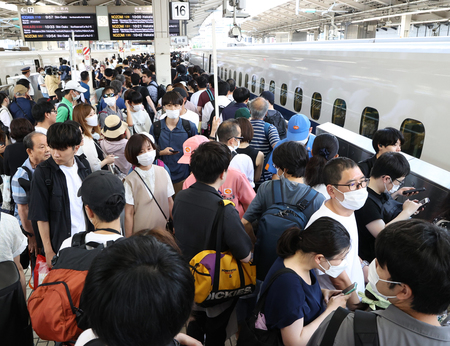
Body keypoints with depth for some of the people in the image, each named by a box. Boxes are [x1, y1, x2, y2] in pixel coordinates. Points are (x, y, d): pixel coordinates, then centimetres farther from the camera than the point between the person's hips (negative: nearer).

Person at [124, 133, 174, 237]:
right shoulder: (131, 180, -12)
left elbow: (170, 203, 5)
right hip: (140, 234, -3)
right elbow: (129, 214, -8)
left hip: (164, 230, 3)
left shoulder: (163, 172, -2)